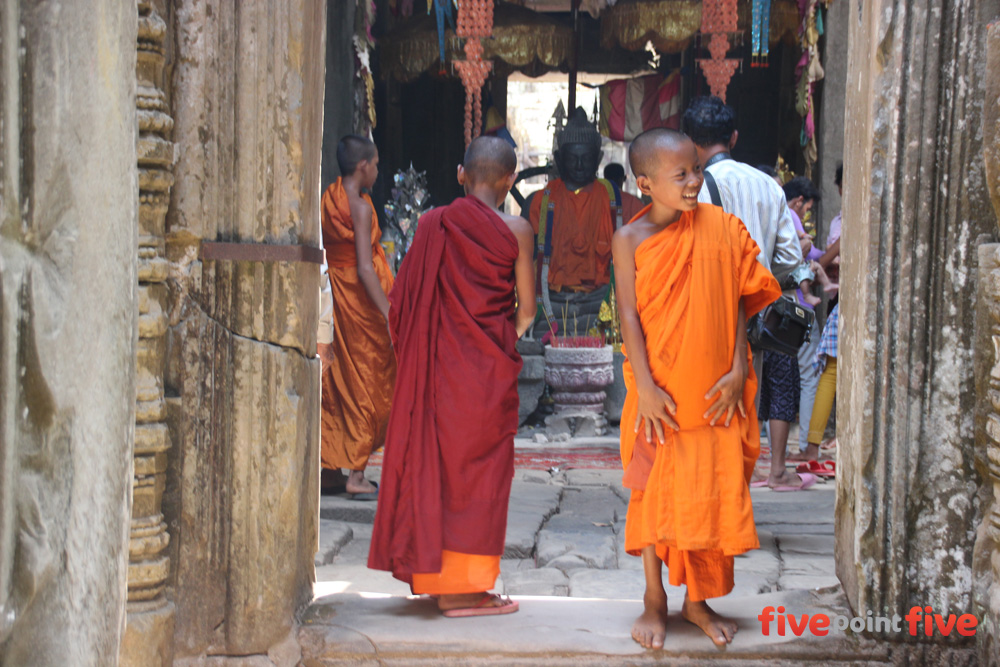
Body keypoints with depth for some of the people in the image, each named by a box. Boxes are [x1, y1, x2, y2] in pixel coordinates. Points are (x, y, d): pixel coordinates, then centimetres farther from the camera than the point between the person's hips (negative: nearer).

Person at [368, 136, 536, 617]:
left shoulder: (432, 225, 1)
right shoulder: (516, 230, -6)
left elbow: (403, 301, 2)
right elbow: (526, 310, -2)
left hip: (434, 362, 3)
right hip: (488, 367, -3)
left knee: (432, 456, 14)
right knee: (477, 466, 4)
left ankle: (430, 571, 22)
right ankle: (463, 587, 6)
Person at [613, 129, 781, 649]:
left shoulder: (718, 227, 1)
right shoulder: (631, 240, -4)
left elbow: (739, 301, 3)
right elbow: (629, 314, -7)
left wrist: (737, 369, -5)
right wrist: (645, 386, -14)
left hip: (715, 391, 2)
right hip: (660, 391, -2)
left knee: (713, 491, 6)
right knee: (655, 491, 5)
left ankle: (699, 600, 23)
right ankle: (655, 601, 21)